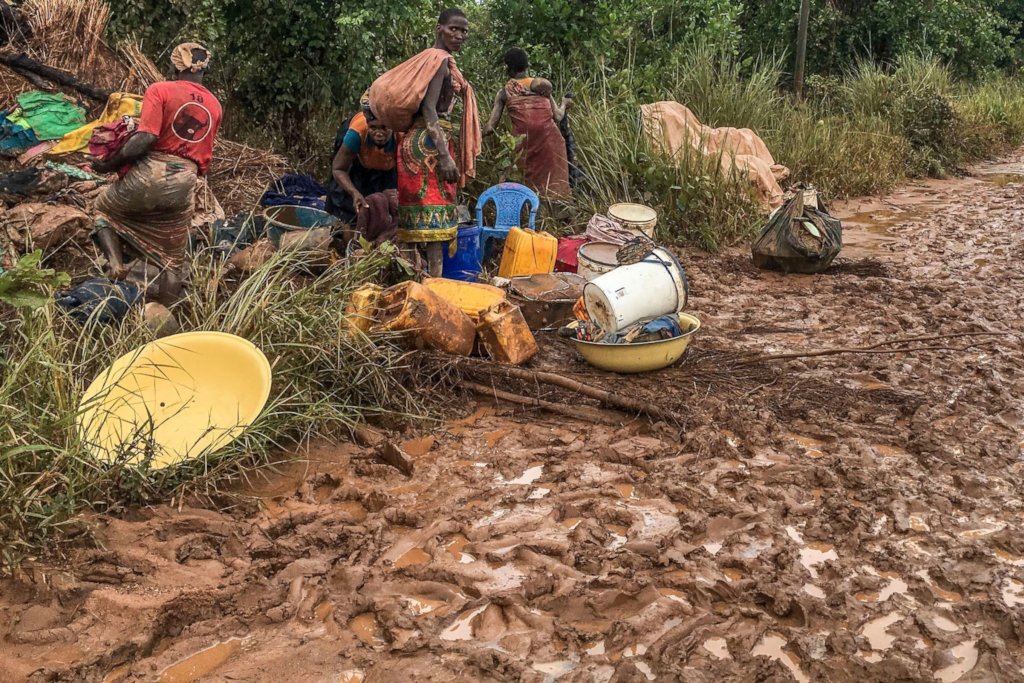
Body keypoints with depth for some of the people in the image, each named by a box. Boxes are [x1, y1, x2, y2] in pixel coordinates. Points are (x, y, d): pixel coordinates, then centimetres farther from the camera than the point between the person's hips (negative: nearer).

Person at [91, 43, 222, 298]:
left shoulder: (160, 90, -6)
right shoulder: (215, 106, 10)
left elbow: (145, 137, -17)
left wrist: (110, 164, -8)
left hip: (150, 172, -4)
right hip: (185, 182, 4)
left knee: (105, 210, 23)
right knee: (171, 258, 14)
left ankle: (115, 265, 2)